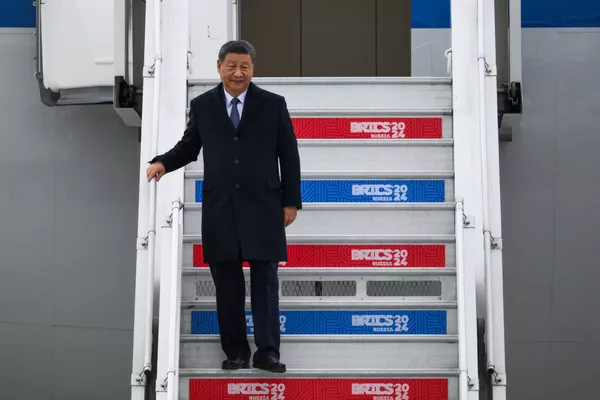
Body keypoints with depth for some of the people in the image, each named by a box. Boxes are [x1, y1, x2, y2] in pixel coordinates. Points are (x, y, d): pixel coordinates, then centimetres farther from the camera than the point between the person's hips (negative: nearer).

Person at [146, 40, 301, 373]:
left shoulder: (273, 104, 2)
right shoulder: (202, 105, 6)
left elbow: (289, 156, 4)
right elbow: (189, 147, 13)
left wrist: (291, 201, 1)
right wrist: (163, 162, -7)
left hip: (263, 207, -1)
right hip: (220, 208, 2)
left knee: (265, 281, 1)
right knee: (227, 284, 6)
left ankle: (267, 352, 6)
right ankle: (236, 351, 15)